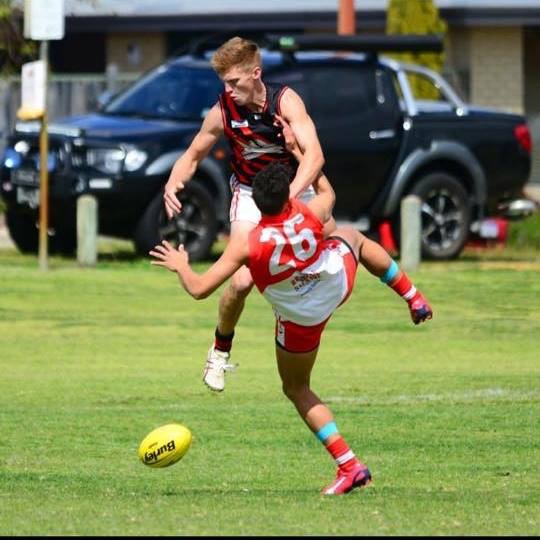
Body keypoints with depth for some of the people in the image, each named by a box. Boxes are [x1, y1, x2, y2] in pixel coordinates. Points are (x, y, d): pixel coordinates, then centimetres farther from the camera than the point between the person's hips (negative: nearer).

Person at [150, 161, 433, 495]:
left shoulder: (247, 244, -34)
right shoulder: (311, 216, -27)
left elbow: (199, 289, -27)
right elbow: (328, 193, 2)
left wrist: (180, 266, -6)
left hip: (302, 320, -2)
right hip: (339, 281, 3)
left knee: (296, 389, 21)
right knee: (351, 236, 35)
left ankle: (349, 466, 10)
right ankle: (414, 299, 43)